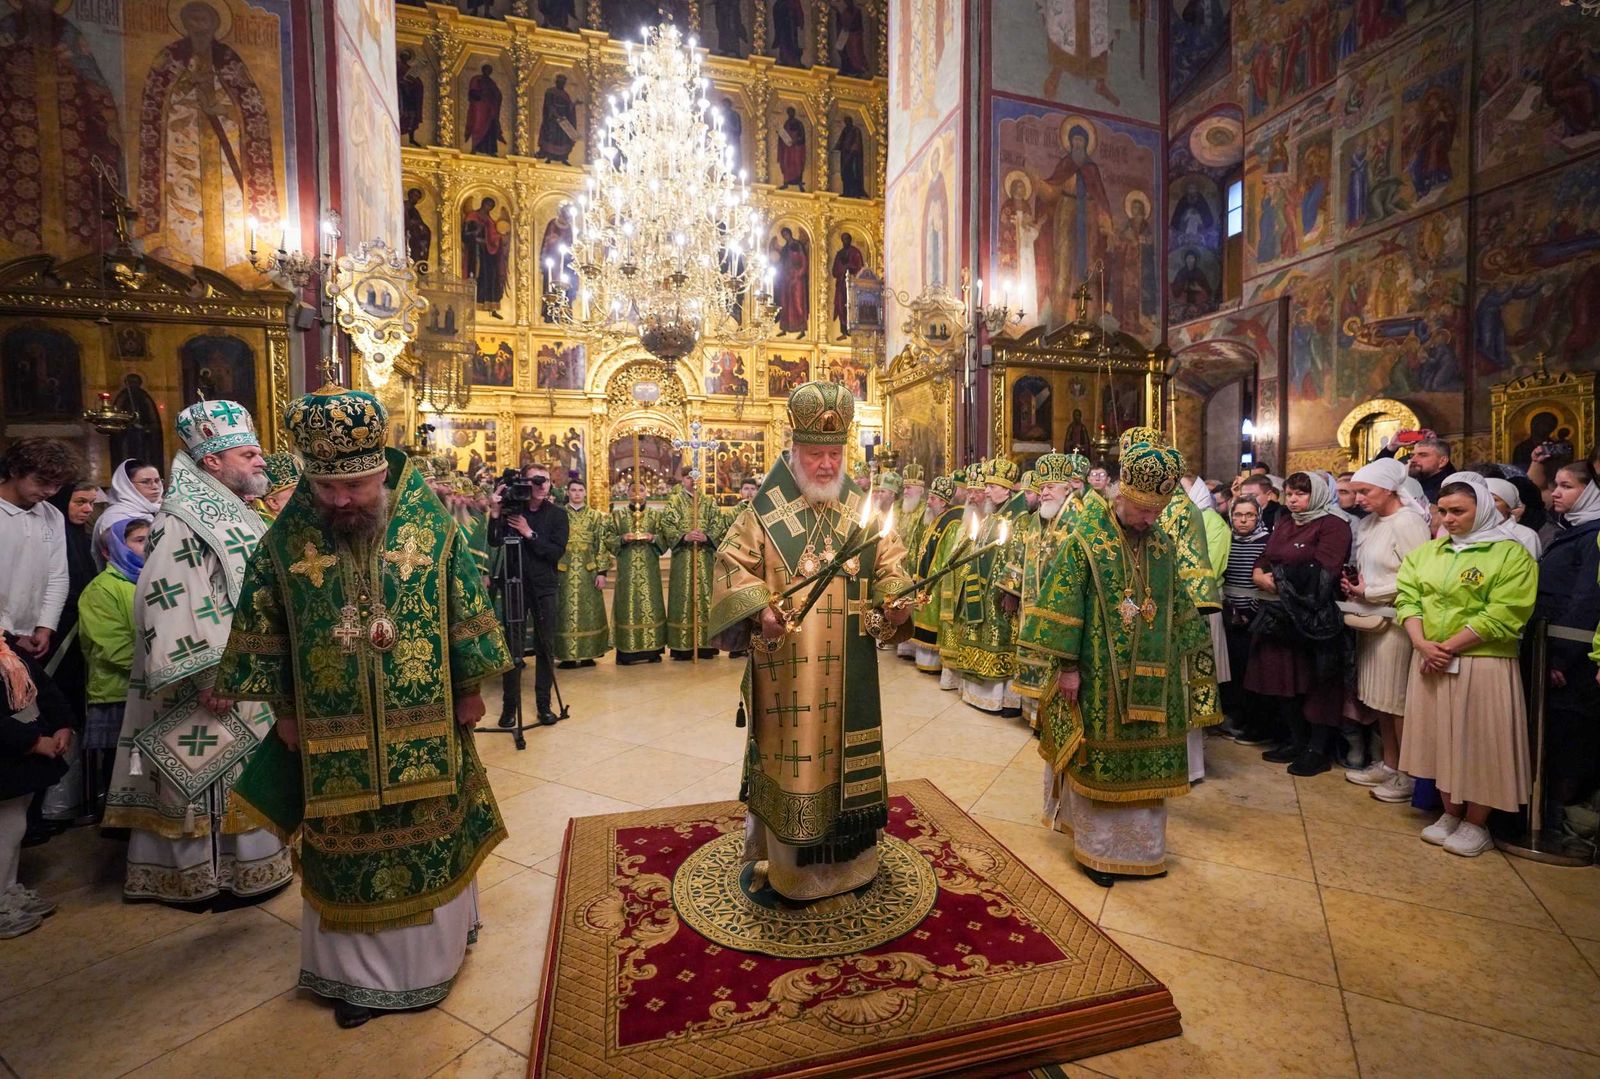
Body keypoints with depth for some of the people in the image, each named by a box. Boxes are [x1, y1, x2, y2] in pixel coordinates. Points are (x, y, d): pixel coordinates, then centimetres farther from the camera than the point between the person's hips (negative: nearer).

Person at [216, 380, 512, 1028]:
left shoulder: (432, 523, -11)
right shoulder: (288, 537, -7)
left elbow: (467, 609, -5)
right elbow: (262, 628, 4)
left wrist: (470, 689, -1)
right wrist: (283, 709, 5)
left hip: (424, 731, -1)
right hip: (332, 738, 1)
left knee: (429, 844, 15)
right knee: (347, 852, 15)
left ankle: (428, 953, 39)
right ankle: (356, 970, 37)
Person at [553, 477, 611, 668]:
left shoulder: (596, 516, 5)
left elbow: (602, 545, 2)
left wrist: (602, 572, -5)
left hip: (588, 571, 1)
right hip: (565, 571, 0)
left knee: (589, 612, 4)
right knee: (566, 612, 2)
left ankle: (588, 654, 13)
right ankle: (567, 655, 10)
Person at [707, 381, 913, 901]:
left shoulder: (863, 510, 5)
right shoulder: (764, 510, -4)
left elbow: (890, 564, 9)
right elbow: (732, 565, -5)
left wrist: (893, 602, -10)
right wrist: (760, 609, -20)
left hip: (847, 668, 3)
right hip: (785, 664, -3)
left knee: (845, 752, 14)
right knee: (790, 753, 5)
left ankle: (848, 858, 35)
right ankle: (789, 863, 26)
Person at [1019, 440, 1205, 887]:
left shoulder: (1163, 546, 6)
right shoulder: (1084, 542, -12)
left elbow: (1178, 608, 15)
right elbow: (1061, 607, -14)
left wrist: (1174, 660, 14)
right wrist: (1067, 666, -15)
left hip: (1151, 681, 5)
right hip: (1098, 681, -5)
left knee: (1145, 759, 15)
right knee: (1098, 760, 6)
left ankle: (1141, 843, 34)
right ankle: (1098, 847, 23)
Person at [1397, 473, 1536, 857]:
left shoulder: (1511, 554, -6)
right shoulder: (1426, 552, 9)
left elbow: (1501, 616, -14)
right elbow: (1407, 598, 3)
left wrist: (1446, 647, -16)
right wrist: (1422, 644, -12)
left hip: (1483, 666, -4)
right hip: (1431, 665, 5)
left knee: (1479, 744, 4)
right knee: (1442, 740, 13)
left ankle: (1476, 825, 20)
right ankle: (1450, 814, 28)